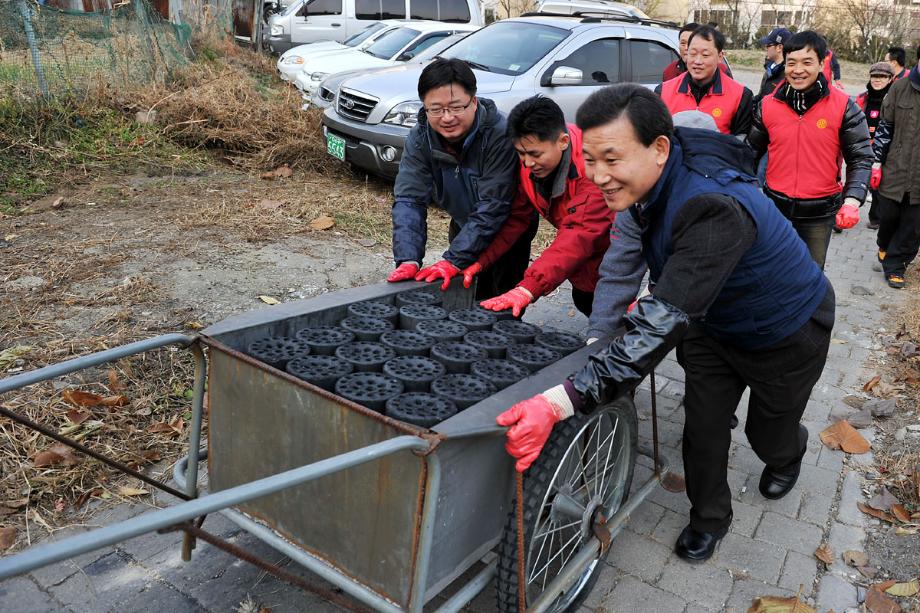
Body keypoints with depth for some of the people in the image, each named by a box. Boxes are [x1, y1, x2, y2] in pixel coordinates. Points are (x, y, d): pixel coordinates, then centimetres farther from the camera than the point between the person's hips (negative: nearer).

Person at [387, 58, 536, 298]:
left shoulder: (501, 135, -31)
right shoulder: (419, 138, -16)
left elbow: (493, 206, -34)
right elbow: (409, 199, -22)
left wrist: (454, 260, -39)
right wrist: (408, 259, -36)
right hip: (465, 226, 4)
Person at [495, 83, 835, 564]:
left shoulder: (714, 209, -45)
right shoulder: (655, 181, -18)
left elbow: (667, 321, -54)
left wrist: (558, 404, -60)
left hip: (788, 331, -5)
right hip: (713, 321, 6)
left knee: (769, 435, 16)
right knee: (702, 426, 5)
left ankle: (791, 452, 53)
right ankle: (709, 518, 31)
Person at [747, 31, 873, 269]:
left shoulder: (843, 106, -7)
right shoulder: (767, 105, 0)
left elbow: (860, 158, -5)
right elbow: (753, 151, 11)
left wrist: (852, 200, -18)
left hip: (819, 212, -2)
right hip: (775, 205, 2)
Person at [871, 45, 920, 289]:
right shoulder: (900, 88, -1)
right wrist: (877, 162, 2)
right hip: (895, 170, 1)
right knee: (887, 216, 15)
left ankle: (895, 263, 21)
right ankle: (885, 245, 43)